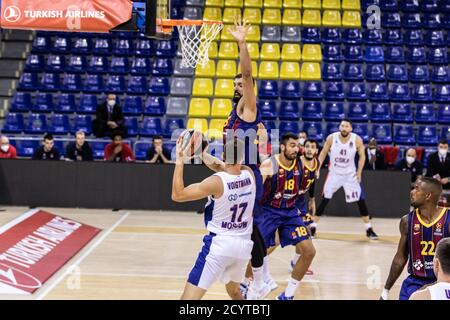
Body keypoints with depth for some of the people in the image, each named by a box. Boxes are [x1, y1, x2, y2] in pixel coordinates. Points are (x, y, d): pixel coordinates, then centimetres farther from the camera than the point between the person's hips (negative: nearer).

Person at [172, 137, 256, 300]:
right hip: (244, 244, 6)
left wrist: (180, 161, -11)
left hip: (220, 244, -6)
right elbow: (228, 169, 22)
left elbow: (177, 195, -12)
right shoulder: (249, 174, -1)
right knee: (234, 290, 31)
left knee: (190, 295, -9)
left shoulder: (216, 182, -16)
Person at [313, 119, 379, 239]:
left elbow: (362, 155, -2)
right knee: (324, 200, -2)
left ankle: (369, 229, 11)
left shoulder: (357, 140, -16)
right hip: (334, 174, 0)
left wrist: (359, 172, -7)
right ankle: (312, 227, 8)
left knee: (361, 200, 0)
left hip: (350, 174, 0)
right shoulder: (331, 138, -16)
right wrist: (317, 168, -6)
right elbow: (323, 153, -1)